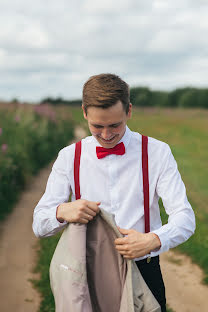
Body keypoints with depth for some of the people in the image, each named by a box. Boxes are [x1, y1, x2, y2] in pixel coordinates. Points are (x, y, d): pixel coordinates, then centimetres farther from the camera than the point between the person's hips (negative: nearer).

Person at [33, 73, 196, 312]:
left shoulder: (157, 153, -5)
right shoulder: (69, 158, -1)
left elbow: (185, 218, -11)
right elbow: (39, 225, -4)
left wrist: (153, 240, -32)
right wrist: (62, 211, -28)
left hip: (144, 271, 0)